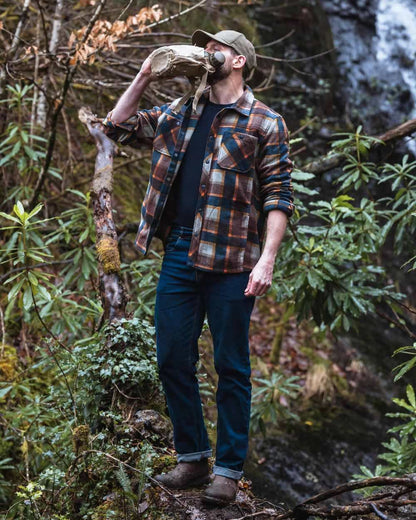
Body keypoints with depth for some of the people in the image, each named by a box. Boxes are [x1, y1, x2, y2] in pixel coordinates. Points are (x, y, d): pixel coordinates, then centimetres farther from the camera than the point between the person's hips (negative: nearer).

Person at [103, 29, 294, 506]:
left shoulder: (264, 123, -1)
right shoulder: (179, 113, 15)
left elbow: (277, 197, -6)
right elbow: (118, 127, 20)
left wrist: (266, 260, -16)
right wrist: (145, 76, 10)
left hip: (230, 261, -5)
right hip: (179, 254, 6)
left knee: (230, 367, 3)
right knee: (173, 359, 9)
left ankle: (228, 470, 14)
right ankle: (192, 458, 23)